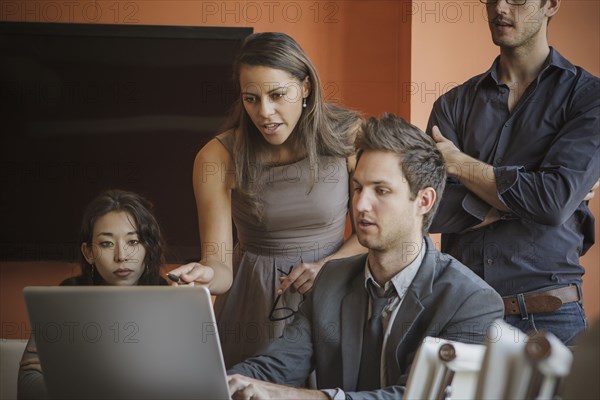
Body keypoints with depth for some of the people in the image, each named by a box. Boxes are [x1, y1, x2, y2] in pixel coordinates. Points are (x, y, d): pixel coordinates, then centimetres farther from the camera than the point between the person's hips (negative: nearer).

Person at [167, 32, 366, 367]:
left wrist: (327, 265, -16)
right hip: (252, 305, 0)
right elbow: (219, 263, -11)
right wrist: (205, 276, -34)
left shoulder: (349, 137, -8)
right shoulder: (218, 157, -10)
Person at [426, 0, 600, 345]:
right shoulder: (454, 104, 9)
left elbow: (554, 203, -15)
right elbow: (433, 210, -5)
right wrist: (526, 197, -12)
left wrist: (459, 163, -5)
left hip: (547, 317, -3)